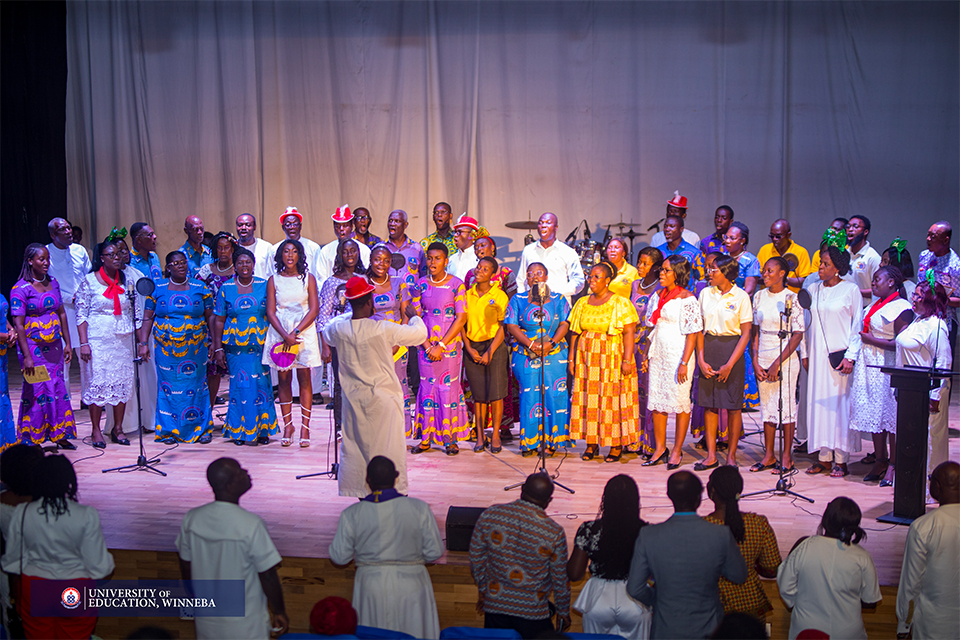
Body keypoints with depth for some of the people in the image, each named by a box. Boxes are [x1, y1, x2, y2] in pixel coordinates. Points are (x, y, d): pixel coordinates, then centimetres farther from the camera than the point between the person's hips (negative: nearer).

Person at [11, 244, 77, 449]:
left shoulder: (53, 283, 9)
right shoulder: (21, 288, -10)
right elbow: (18, 324, -13)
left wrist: (67, 343, 10)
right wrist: (27, 356, -18)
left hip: (54, 346, 6)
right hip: (33, 347, -6)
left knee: (59, 389, 8)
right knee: (36, 392, -2)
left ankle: (59, 435, 18)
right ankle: (31, 440, 9)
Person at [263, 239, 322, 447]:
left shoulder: (308, 278, 5)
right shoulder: (274, 280, 7)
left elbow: (314, 309, -1)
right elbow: (270, 312, 2)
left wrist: (295, 332, -12)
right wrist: (285, 335, -12)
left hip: (304, 331, -1)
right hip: (279, 332, 1)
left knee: (304, 377, -3)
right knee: (283, 379, 1)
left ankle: (305, 427, -1)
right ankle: (287, 426, 7)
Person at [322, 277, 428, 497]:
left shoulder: (338, 329, -7)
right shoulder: (384, 329, -18)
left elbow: (326, 332, 20)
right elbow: (420, 333, -7)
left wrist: (353, 314, 24)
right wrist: (414, 315, 14)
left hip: (354, 400, 4)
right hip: (383, 399, -4)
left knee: (355, 447, 14)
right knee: (388, 446, 5)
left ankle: (361, 494, 20)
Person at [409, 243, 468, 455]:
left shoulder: (456, 284, -5)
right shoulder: (421, 284, 4)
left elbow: (461, 318, -8)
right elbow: (416, 316, 4)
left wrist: (441, 346, -12)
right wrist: (427, 344, -8)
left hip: (450, 343, -3)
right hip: (426, 344, 3)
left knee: (449, 387, -1)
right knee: (427, 387, 4)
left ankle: (450, 438, 8)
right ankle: (426, 438, 11)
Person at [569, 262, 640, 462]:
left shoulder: (620, 303, -4)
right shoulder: (582, 303, 11)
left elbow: (629, 332, -10)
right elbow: (575, 332, 13)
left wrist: (627, 360, -18)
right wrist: (572, 359, 7)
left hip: (612, 359, -4)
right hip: (586, 359, 4)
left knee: (613, 400, -2)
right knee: (588, 399, 3)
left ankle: (617, 445, 6)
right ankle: (592, 443, 12)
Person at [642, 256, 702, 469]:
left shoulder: (687, 299, -10)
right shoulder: (657, 296, 11)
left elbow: (692, 334, -12)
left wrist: (684, 363, -17)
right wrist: (647, 355, 13)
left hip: (677, 354, -7)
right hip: (658, 354, 7)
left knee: (680, 402, 1)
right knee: (655, 401, 8)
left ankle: (677, 451, 11)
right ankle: (660, 448, 17)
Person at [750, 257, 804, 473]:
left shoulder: (792, 298, -6)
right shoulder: (759, 297, 8)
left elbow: (798, 335, -8)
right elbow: (755, 331, 10)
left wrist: (778, 363, -13)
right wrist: (755, 362, 0)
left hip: (785, 359, -4)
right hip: (763, 360, 5)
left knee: (786, 406, -1)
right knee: (766, 406, 8)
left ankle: (787, 457, 7)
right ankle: (769, 455, 16)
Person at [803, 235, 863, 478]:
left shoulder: (851, 290, -2)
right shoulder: (814, 289, 11)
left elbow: (857, 325, -3)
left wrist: (851, 355, -10)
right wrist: (805, 353, 10)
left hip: (840, 354, -4)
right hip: (817, 355, 4)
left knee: (840, 403, -3)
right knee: (819, 402, 3)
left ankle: (840, 460, 2)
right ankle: (824, 457, 10)